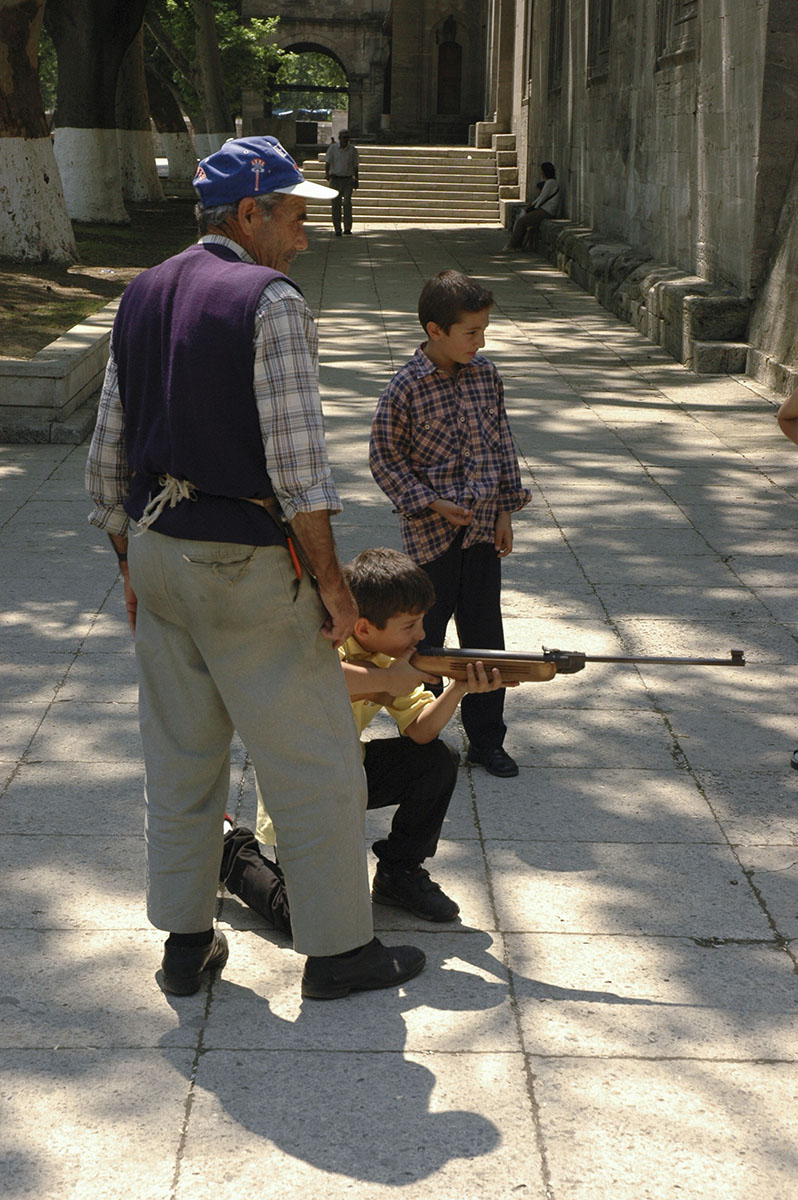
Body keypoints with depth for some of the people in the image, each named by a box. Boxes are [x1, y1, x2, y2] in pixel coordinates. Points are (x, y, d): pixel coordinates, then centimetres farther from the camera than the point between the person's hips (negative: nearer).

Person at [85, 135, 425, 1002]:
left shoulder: (142, 297, 9)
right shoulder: (270, 300, -14)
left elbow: (108, 453, 12)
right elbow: (297, 458, -19)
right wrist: (331, 582, -13)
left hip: (156, 548, 8)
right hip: (248, 566, -8)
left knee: (180, 759, 16)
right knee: (314, 764, 5)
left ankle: (185, 943, 26)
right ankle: (338, 950, 15)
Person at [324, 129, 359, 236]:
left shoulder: (352, 149, 5)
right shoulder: (332, 148, 1)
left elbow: (355, 166, 13)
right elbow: (327, 162, -4)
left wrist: (357, 179, 11)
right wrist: (327, 173, -22)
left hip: (348, 180, 0)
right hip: (335, 179, 0)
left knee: (347, 202, -14)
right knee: (336, 204, 1)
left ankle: (347, 228, -14)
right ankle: (337, 229, 9)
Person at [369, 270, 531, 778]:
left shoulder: (486, 375, 2)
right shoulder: (406, 388, -13)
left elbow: (502, 444, 10)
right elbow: (385, 456, -7)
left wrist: (505, 510, 6)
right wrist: (430, 504, -13)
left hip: (482, 527, 4)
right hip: (432, 531, -4)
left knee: (485, 636, 9)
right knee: (424, 637, 8)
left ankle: (486, 739, 21)